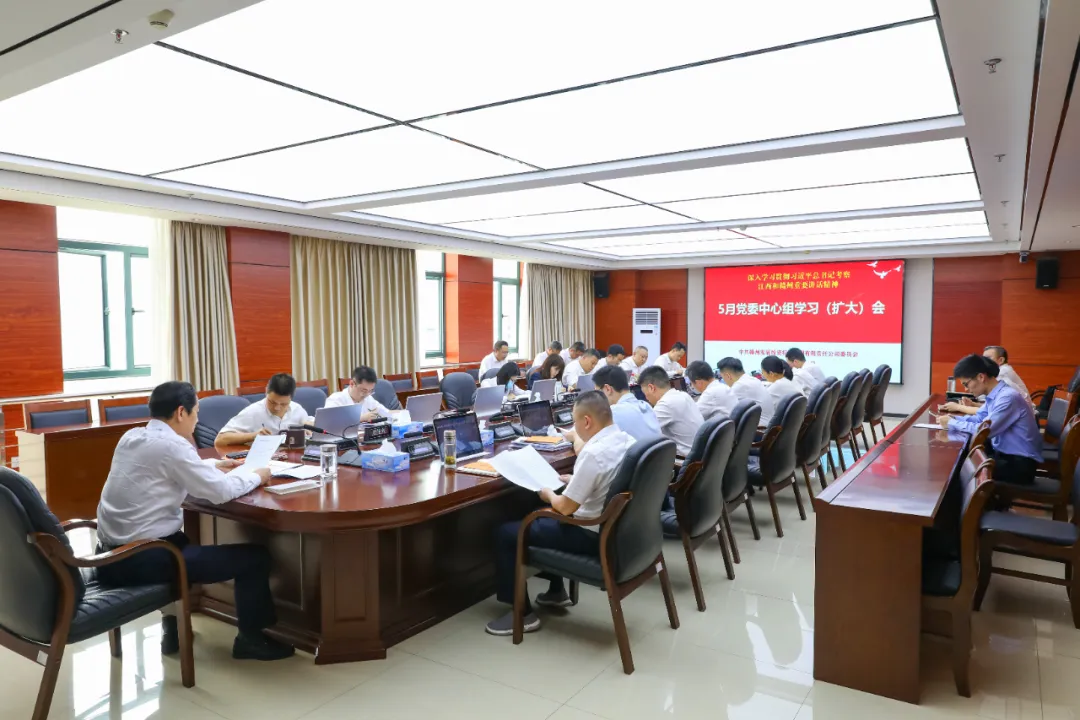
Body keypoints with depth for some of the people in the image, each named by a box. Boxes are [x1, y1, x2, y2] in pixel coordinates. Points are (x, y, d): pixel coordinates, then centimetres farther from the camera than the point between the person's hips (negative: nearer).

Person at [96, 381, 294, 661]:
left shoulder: (132, 436, 7)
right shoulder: (171, 444, -18)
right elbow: (220, 491, -17)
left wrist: (213, 467, 20)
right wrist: (255, 476, 0)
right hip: (140, 559, -10)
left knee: (186, 542, 40)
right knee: (255, 556, -4)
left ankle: (173, 627, 39)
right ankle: (250, 639, 13)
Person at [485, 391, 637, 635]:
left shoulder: (593, 453, -28)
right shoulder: (627, 440, 0)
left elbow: (565, 508, -21)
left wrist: (548, 494, -1)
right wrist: (572, 480, 11)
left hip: (593, 535, -9)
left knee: (505, 533, -1)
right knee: (546, 518, 32)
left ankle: (523, 613, 7)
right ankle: (556, 592, 36)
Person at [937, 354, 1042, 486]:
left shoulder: (1008, 397, -22)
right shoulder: (993, 395, 6)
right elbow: (979, 418, 16)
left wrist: (952, 423, -14)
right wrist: (953, 419, -2)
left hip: (1020, 463, -8)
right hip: (1003, 453, 8)